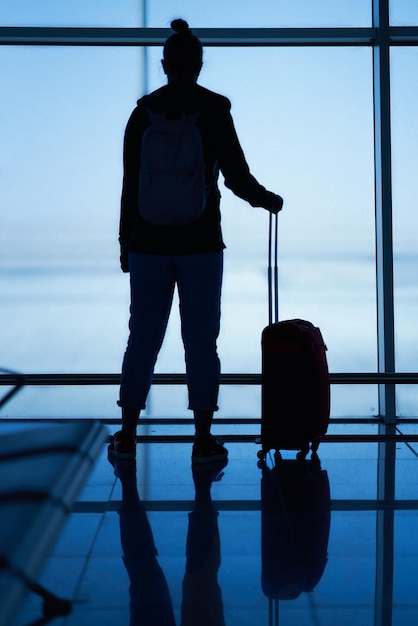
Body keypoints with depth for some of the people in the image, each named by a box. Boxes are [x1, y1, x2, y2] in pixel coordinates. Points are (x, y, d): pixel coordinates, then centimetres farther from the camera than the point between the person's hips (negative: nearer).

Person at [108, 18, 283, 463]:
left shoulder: (143, 113, 2)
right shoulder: (214, 110, -4)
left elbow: (130, 185, 3)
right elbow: (236, 177, -5)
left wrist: (125, 244, 10)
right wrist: (267, 199, 15)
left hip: (149, 243, 2)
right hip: (200, 242, -2)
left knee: (142, 338, 9)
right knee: (201, 340, 4)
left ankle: (127, 437, 15)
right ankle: (203, 441, 7)